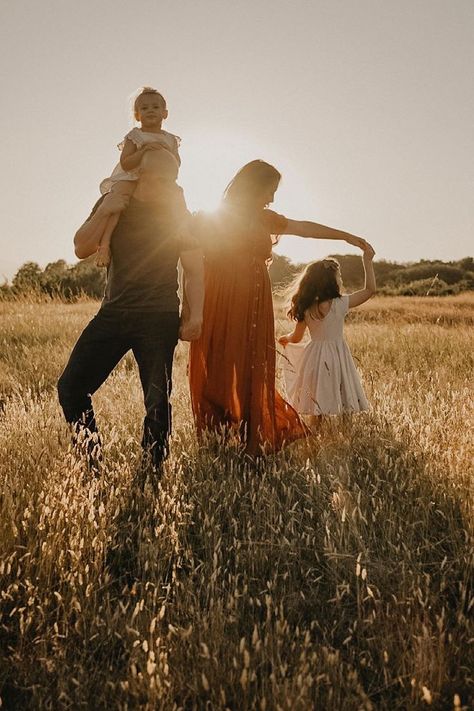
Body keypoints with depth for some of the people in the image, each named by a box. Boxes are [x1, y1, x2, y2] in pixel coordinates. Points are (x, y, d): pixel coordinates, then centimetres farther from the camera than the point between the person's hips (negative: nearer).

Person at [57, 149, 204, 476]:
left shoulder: (176, 213, 3)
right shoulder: (113, 202, 10)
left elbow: (195, 268, -1)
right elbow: (82, 249, 6)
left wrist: (195, 315, -12)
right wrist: (103, 213, -9)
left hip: (159, 318, -3)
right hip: (113, 312, 3)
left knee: (157, 399, -3)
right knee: (70, 386, -3)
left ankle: (152, 471, 13)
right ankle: (91, 462, 13)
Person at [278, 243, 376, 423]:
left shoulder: (306, 309, -2)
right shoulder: (340, 304, -12)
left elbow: (296, 337, 8)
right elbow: (370, 289, -5)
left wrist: (285, 338, 30)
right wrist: (367, 261, -2)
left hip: (314, 356, 4)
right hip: (335, 357, -4)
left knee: (316, 398, 11)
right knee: (341, 395, 3)